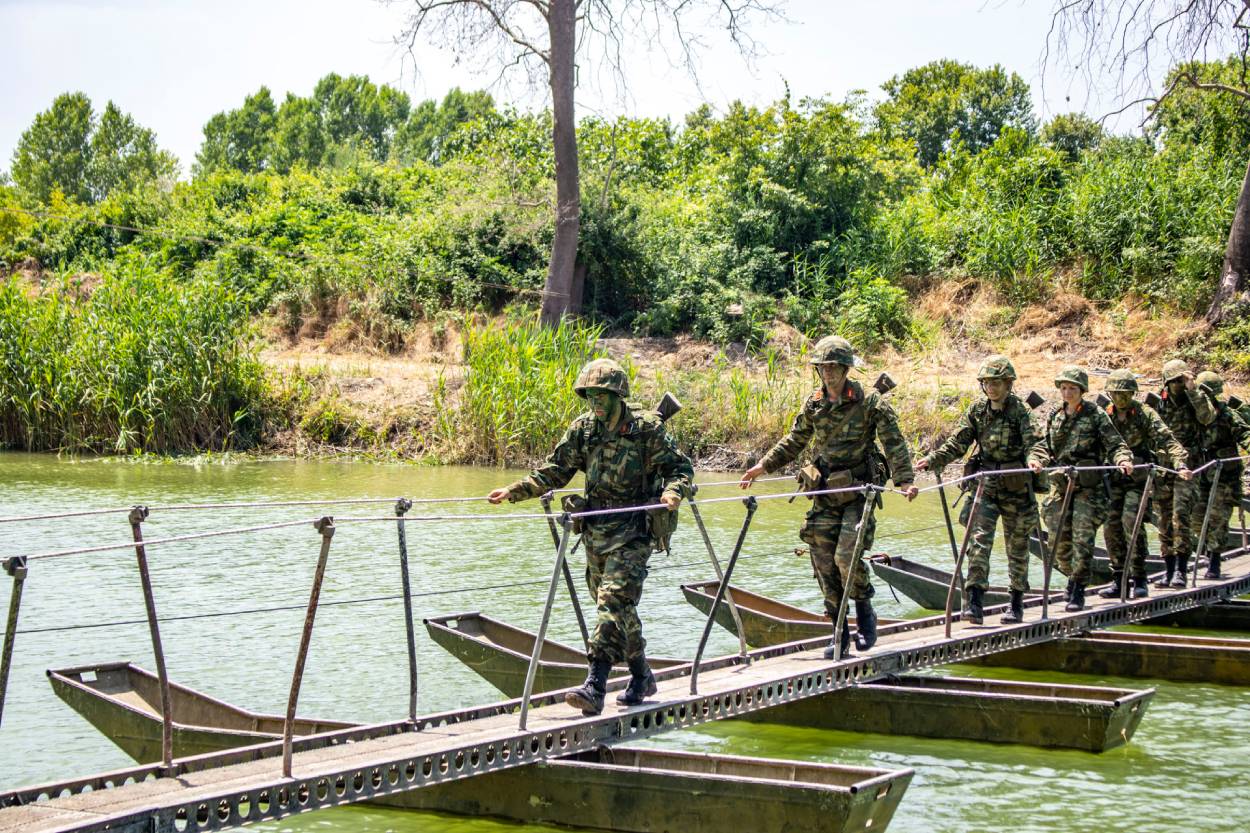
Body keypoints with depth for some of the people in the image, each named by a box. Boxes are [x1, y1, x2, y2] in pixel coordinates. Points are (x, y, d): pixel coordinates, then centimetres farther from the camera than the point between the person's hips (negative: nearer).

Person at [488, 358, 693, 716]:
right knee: (617, 606, 12)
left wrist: (673, 492, -25)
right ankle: (641, 677, 28)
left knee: (614, 600, -17)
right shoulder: (583, 429, 5)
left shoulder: (647, 428, -8)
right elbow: (554, 471, 8)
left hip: (632, 533, -6)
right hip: (596, 531, 6)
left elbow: (680, 467, -4)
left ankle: (595, 687, -23)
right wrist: (513, 492, -2)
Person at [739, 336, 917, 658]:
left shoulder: (870, 402, -7)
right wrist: (762, 466, 16)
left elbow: (894, 443, -10)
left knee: (847, 556, -16)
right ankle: (839, 630, 12)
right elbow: (794, 442, 20)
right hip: (823, 495, 5)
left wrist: (904, 480, -22)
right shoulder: (814, 404, 7)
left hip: (857, 491, -5)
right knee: (824, 561, 1)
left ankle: (865, 614, 10)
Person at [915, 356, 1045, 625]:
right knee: (979, 539, -12)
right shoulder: (977, 410, 4)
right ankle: (974, 601, -17)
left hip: (1016, 486, -2)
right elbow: (957, 443, 2)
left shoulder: (1020, 409, -8)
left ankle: (1017, 603, 23)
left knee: (1017, 546, 10)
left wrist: (1033, 459, -42)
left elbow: (1033, 440, -20)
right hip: (986, 484, 2)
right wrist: (932, 460, -11)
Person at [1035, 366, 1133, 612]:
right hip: (1060, 484, 5)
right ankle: (1072, 577, 30)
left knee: (1082, 539, -10)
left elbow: (1115, 444, -7)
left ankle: (1078, 591, -5)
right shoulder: (1054, 416, 11)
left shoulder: (1095, 415, -3)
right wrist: (1039, 461, -3)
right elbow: (1047, 447, 17)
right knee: (1058, 540, 7)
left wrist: (1123, 460, -26)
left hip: (1088, 487, -5)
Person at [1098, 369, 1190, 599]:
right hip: (1113, 478, 4)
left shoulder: (1145, 414, -4)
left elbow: (1167, 441, -12)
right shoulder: (1105, 415, 6)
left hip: (1137, 477, -4)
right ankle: (1118, 580, 9)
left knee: (1131, 522, -15)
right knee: (1111, 525, 0)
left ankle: (1139, 580, -6)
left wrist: (1180, 464, -26)